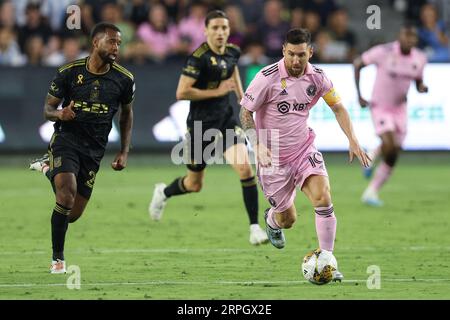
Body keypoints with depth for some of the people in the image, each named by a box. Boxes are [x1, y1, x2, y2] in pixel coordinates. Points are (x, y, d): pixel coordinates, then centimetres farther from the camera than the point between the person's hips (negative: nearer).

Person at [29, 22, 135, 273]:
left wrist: (125, 152, 9)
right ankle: (58, 259, -7)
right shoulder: (69, 72, -7)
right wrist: (59, 113, -23)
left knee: (72, 215, 4)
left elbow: (127, 114, 14)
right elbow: (48, 108, 2)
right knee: (67, 195, -26)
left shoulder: (124, 79, -2)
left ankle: (49, 168, 33)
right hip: (67, 138, -3)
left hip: (95, 149, 3)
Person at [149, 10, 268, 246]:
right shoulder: (199, 57, -19)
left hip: (225, 120, 5)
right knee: (194, 185, 11)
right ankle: (163, 193, 46)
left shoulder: (232, 52, 1)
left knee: (245, 169, -17)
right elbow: (181, 93, -23)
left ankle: (255, 228, -11)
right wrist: (217, 91, -21)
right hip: (200, 124, -5)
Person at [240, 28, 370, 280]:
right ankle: (272, 219, 46)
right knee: (288, 219, 6)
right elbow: (245, 112, -9)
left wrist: (353, 141, -4)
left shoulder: (317, 77, -6)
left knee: (323, 198, -22)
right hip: (274, 158, -3)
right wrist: (258, 145, -23)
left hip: (305, 150, 3)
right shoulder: (268, 77, -18)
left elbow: (338, 107, 8)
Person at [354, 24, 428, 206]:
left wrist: (422, 88, -15)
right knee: (389, 146, -25)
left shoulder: (419, 58, -5)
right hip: (380, 107, -5)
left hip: (400, 108, 5)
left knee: (392, 157, 1)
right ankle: (373, 155, 10)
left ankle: (371, 192, 17)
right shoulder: (383, 52, -19)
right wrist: (359, 95, -9)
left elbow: (418, 82, 11)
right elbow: (357, 64, -6)